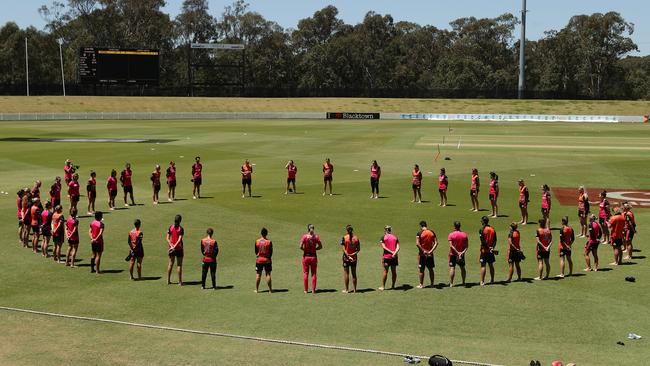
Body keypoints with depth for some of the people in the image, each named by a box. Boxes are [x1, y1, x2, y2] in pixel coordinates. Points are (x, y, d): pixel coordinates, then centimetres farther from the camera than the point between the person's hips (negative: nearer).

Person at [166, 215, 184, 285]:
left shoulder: (170, 227, 2)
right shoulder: (181, 229, -11)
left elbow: (168, 238, -3)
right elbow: (179, 239, -18)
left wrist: (171, 246, -9)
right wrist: (174, 247, -18)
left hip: (171, 248, 4)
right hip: (179, 248, -4)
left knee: (170, 264, 14)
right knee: (179, 265, 2)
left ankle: (168, 280, 19)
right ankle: (180, 282, 4)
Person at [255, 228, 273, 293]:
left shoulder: (257, 241, -4)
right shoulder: (269, 242, -9)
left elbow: (256, 251, 4)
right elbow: (271, 252, -3)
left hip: (259, 260, 1)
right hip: (267, 260, -1)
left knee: (258, 275, 9)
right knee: (268, 274, 3)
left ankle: (256, 289, 13)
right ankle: (270, 290, 5)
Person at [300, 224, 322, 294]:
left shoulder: (304, 236, -9)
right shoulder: (316, 237, -3)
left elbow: (301, 246, -15)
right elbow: (320, 246, -3)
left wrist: (304, 249, 3)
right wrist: (315, 249, 7)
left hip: (306, 256, -1)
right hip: (313, 256, 1)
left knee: (305, 273, 8)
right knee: (313, 274, 9)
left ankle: (306, 290, 9)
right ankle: (313, 290, 9)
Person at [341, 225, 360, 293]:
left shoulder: (344, 238, -10)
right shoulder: (356, 238, 0)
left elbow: (344, 249, -15)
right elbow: (358, 249, 0)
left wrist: (348, 256, -14)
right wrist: (354, 253, -8)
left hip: (346, 257, -3)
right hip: (354, 258, 3)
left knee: (346, 273, 5)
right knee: (354, 274, 12)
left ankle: (346, 289, 8)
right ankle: (354, 289, 18)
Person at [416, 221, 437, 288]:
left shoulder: (419, 233, -9)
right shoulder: (432, 232, 3)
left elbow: (417, 244, -19)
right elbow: (436, 243, -2)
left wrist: (423, 251, -15)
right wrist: (431, 251, -7)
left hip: (422, 254, -4)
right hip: (430, 254, 4)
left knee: (421, 270, 5)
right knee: (431, 269, 14)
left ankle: (421, 284, 9)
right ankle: (432, 283, 20)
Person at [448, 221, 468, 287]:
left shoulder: (451, 234, -9)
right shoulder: (464, 234, 1)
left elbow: (451, 246, -16)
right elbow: (467, 245, -3)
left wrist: (457, 252, -17)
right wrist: (463, 252, -10)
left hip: (453, 254, -3)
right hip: (461, 254, 3)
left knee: (452, 268, -3)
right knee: (462, 268, 14)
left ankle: (451, 283, -5)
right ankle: (463, 282, 20)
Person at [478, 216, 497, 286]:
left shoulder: (482, 229, -11)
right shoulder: (492, 229, 6)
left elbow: (482, 241, -17)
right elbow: (495, 240, 3)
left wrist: (488, 247, -12)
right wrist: (492, 247, -3)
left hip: (484, 250, -5)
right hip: (491, 251, 5)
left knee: (483, 266, -2)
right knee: (491, 265, 14)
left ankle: (482, 281, -3)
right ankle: (492, 280, 20)